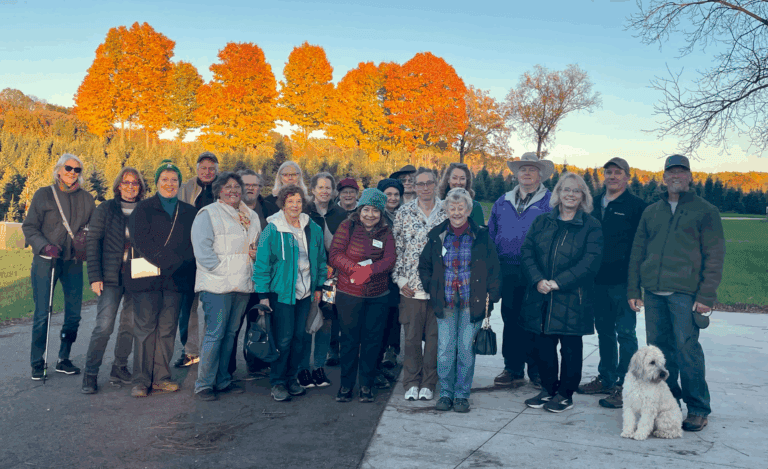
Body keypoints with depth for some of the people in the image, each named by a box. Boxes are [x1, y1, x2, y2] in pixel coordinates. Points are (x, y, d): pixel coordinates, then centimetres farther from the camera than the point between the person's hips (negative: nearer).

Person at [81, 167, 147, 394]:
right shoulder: (105, 209, 2)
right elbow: (93, 243, 0)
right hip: (111, 277, -2)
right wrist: (94, 276, -7)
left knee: (130, 325, 8)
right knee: (104, 326, -7)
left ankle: (119, 369, 22)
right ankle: (90, 373, 5)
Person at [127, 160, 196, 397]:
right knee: (145, 327, -1)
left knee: (167, 328, 4)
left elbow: (193, 244, 12)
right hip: (146, 277, -3)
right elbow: (140, 241, -7)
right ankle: (141, 380, 5)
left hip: (175, 278, 3)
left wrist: (177, 263, -5)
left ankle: (161, 377, 12)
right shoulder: (143, 209, 4)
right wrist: (168, 261, -14)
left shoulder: (189, 212, 14)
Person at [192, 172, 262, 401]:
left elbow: (258, 245, 30)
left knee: (230, 333, 10)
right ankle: (204, 384, 1)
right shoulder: (208, 214, -1)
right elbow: (203, 249, -10)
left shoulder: (251, 216, 18)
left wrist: (256, 253, 7)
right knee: (215, 333, -9)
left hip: (242, 284, 6)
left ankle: (222, 380, 20)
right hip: (217, 284, -6)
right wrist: (224, 270, -15)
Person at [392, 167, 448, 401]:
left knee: (434, 336, 6)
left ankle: (428, 383, 20)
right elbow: (396, 248, 5)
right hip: (411, 287, 0)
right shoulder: (404, 213, 4)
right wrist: (400, 280, -1)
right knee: (411, 336, 6)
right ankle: (411, 383, 20)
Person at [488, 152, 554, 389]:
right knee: (511, 320, 8)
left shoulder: (551, 202, 2)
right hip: (507, 272, 4)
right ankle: (513, 369, 20)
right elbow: (491, 236, 18)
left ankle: (538, 371, 17)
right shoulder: (502, 203, 15)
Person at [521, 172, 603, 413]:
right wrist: (538, 280, -12)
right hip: (541, 297, 4)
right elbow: (527, 251, 4)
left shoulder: (591, 226, -2)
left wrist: (558, 282, -17)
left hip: (572, 298, -3)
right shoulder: (541, 222, 10)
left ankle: (565, 393, 22)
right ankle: (548, 390, 26)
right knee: (543, 345, 9)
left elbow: (590, 262, -11)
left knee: (570, 347, 6)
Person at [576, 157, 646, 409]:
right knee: (604, 331, 15)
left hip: (622, 282, -6)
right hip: (598, 281, 6)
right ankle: (606, 378, 27)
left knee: (625, 333, 1)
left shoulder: (636, 206, -4)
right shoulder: (595, 205, 13)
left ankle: (623, 385, 9)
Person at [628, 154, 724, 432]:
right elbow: (637, 251, 16)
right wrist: (633, 290, 9)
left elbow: (714, 256, 0)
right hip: (653, 293, 4)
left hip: (685, 293, -4)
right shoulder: (651, 212, 17)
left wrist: (706, 295, -8)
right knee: (658, 348, 7)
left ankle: (698, 409, 7)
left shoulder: (705, 211, 6)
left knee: (686, 349, -6)